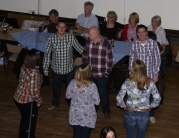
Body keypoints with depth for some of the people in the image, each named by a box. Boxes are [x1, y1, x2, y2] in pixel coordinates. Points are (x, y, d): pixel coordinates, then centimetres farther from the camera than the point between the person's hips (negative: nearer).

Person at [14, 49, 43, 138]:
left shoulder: (24, 66, -4)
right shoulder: (34, 73, -29)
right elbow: (34, 91, -26)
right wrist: (39, 100, -7)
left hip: (18, 98, 8)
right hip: (27, 101, -8)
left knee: (25, 120, 28)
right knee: (30, 123, 12)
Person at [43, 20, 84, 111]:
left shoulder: (71, 38, -13)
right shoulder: (51, 39, -12)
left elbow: (80, 49, -7)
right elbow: (47, 54, -5)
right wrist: (45, 68, -3)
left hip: (68, 68, -1)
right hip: (56, 68, 1)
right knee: (56, 87, 20)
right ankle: (55, 103, 43)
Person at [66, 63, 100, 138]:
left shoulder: (72, 83, -13)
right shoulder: (92, 86, -22)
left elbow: (68, 96, 2)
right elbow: (97, 102, -13)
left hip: (75, 115, 3)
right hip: (88, 117, -3)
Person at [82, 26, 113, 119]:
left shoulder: (106, 44, -15)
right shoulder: (88, 43, -2)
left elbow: (109, 60, -11)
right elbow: (84, 57, 8)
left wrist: (107, 72, -9)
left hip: (101, 75, -4)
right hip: (90, 74, 4)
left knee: (103, 94, 9)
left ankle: (106, 111, 28)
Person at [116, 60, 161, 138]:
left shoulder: (127, 82, -15)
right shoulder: (150, 83, -13)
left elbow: (119, 98, -14)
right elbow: (157, 99, -11)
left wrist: (124, 106, 4)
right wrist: (150, 106, 6)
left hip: (130, 113, 0)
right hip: (144, 114, 1)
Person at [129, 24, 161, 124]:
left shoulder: (153, 43, -12)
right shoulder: (134, 44, -8)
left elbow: (157, 60, -6)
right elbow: (131, 60, 1)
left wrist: (156, 74, -6)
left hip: (150, 75, -1)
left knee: (150, 95, 13)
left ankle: (151, 114, 34)